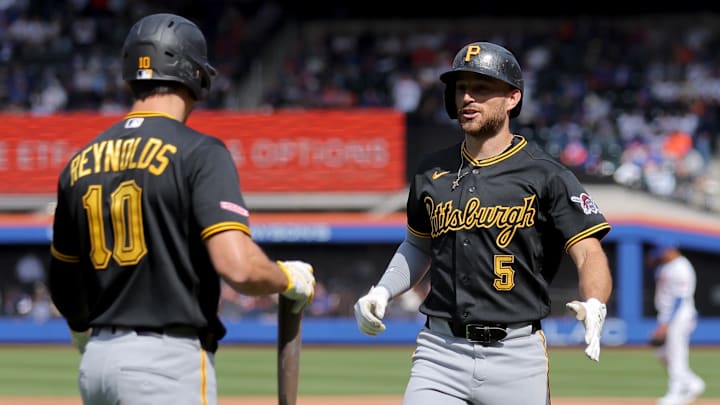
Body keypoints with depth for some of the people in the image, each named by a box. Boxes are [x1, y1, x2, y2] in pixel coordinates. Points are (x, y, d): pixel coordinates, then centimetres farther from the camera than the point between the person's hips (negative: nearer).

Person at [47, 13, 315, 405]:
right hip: (169, 363, -7)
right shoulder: (199, 152, -9)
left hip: (96, 360, 7)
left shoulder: (80, 163, 11)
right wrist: (289, 278, 1)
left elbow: (63, 287, 21)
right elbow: (239, 267, -20)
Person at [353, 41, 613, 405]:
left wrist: (593, 306, -32)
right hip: (440, 353, 3)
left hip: (517, 357, -3)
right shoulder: (432, 171, 11)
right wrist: (382, 292, 9)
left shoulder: (546, 176, -4)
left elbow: (590, 254, -11)